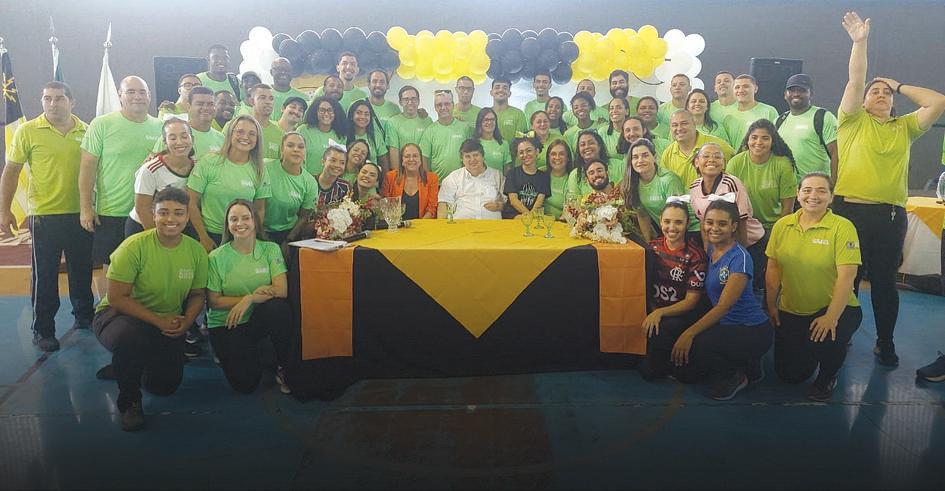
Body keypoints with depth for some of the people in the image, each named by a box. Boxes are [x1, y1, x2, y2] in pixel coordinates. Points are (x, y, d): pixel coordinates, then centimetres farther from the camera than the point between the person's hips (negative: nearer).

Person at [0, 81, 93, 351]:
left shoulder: (86, 131, 3)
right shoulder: (28, 131, -3)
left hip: (81, 214, 3)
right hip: (44, 215, -2)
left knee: (82, 270, 15)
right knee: (44, 274, 4)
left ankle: (84, 316, 34)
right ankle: (42, 330, 15)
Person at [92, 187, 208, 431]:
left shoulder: (197, 251, -7)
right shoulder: (134, 246, -21)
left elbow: (197, 294, 5)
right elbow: (117, 298, -20)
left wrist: (186, 321, -15)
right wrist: (158, 321, -25)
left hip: (167, 324, 5)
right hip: (120, 314, -4)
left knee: (166, 385, -2)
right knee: (130, 337, -39)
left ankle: (136, 365, 36)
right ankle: (129, 401, -10)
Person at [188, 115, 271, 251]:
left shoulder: (259, 170, 0)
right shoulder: (209, 162, -7)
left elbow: (260, 210, 6)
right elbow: (192, 203, -5)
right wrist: (204, 238, -7)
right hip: (210, 235, -2)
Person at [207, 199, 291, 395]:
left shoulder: (270, 249, -3)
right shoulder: (216, 257, -5)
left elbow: (281, 290, -12)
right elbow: (213, 302, -6)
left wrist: (248, 299, -25)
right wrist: (252, 296, -17)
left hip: (259, 320, 1)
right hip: (225, 324, -1)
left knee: (277, 307, -34)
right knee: (246, 384, -18)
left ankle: (283, 368, -11)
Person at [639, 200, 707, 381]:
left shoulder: (695, 255, -10)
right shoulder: (653, 247, 4)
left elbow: (691, 301, -10)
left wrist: (659, 313, -24)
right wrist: (651, 311, -12)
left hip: (683, 313, -3)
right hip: (653, 310, 4)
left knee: (656, 333, -33)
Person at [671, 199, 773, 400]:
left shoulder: (740, 258, -19)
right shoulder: (710, 249, 5)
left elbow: (723, 306, -24)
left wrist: (690, 333, -31)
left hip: (753, 331, -8)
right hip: (725, 325, 8)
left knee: (693, 347, -28)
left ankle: (733, 376, 2)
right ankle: (744, 365, 15)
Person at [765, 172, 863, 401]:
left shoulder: (843, 227, -12)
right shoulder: (782, 226, 1)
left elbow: (846, 276, -17)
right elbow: (773, 268, 5)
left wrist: (831, 317, -24)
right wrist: (771, 306, 2)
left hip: (834, 308, -3)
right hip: (791, 311, 3)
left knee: (825, 337, -34)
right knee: (789, 374, -1)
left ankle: (828, 376, 3)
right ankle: (809, 355, 37)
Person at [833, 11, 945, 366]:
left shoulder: (905, 127, 15)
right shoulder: (853, 121, 6)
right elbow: (854, 82, -6)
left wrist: (900, 86, 14)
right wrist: (860, 41, -12)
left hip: (891, 214, 3)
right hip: (850, 209, -3)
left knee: (884, 281, 9)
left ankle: (885, 344, 21)